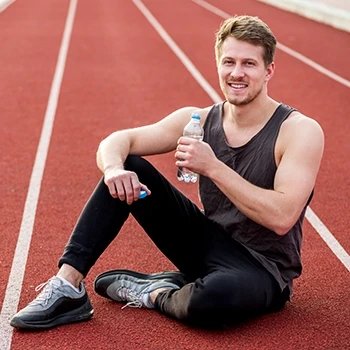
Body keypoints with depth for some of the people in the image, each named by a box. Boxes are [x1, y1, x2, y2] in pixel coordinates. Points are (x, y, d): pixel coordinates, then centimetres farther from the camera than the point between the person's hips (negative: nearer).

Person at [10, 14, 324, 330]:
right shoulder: (198, 120, -2)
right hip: (208, 244, 5)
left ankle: (156, 294, -7)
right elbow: (115, 142, -4)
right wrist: (114, 168, -28)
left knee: (213, 296, -41)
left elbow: (282, 217, -27)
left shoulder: (300, 131, -16)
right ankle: (68, 286, -9)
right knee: (127, 169, -8)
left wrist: (213, 167, -29)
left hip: (261, 269, -5)